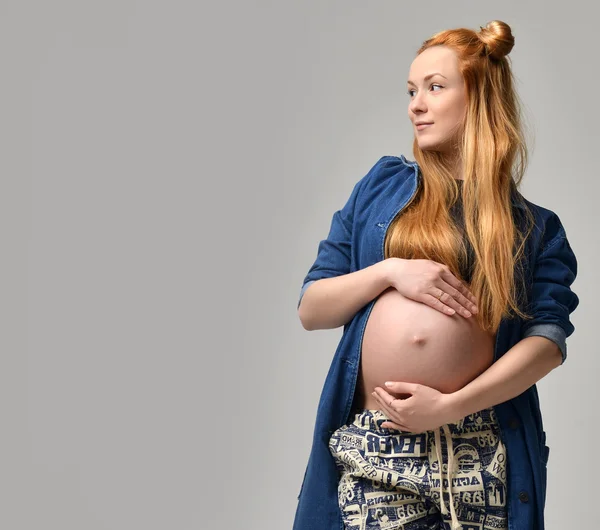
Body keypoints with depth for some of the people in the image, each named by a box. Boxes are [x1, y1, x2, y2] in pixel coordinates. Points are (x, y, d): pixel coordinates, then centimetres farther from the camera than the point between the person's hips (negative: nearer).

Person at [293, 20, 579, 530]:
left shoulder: (534, 227, 7)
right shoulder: (382, 185, 10)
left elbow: (550, 340, -4)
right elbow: (310, 309, 7)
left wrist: (451, 406, -14)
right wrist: (390, 271, -9)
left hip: (478, 450, 0)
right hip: (372, 445, 1)